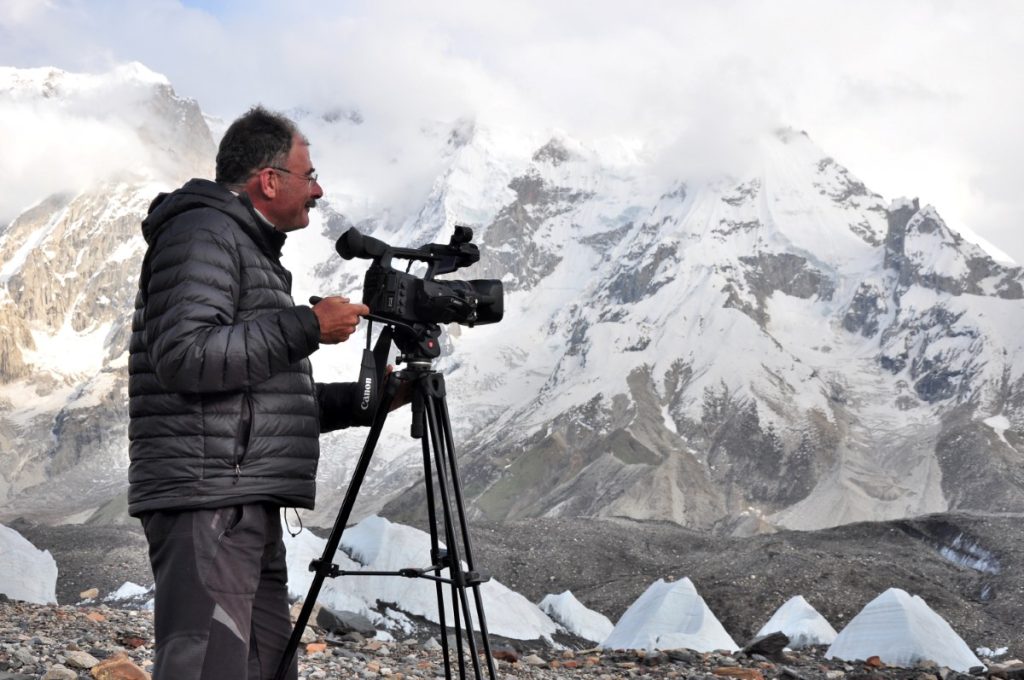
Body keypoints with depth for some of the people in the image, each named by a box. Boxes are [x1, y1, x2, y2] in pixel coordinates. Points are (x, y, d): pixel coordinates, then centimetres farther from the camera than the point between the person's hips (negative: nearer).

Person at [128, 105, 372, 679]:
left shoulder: (251, 248, 26)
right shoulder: (201, 234, -6)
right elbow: (183, 356, -21)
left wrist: (362, 400, 18)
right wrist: (306, 327, -16)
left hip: (248, 504, 10)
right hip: (209, 500, -10)